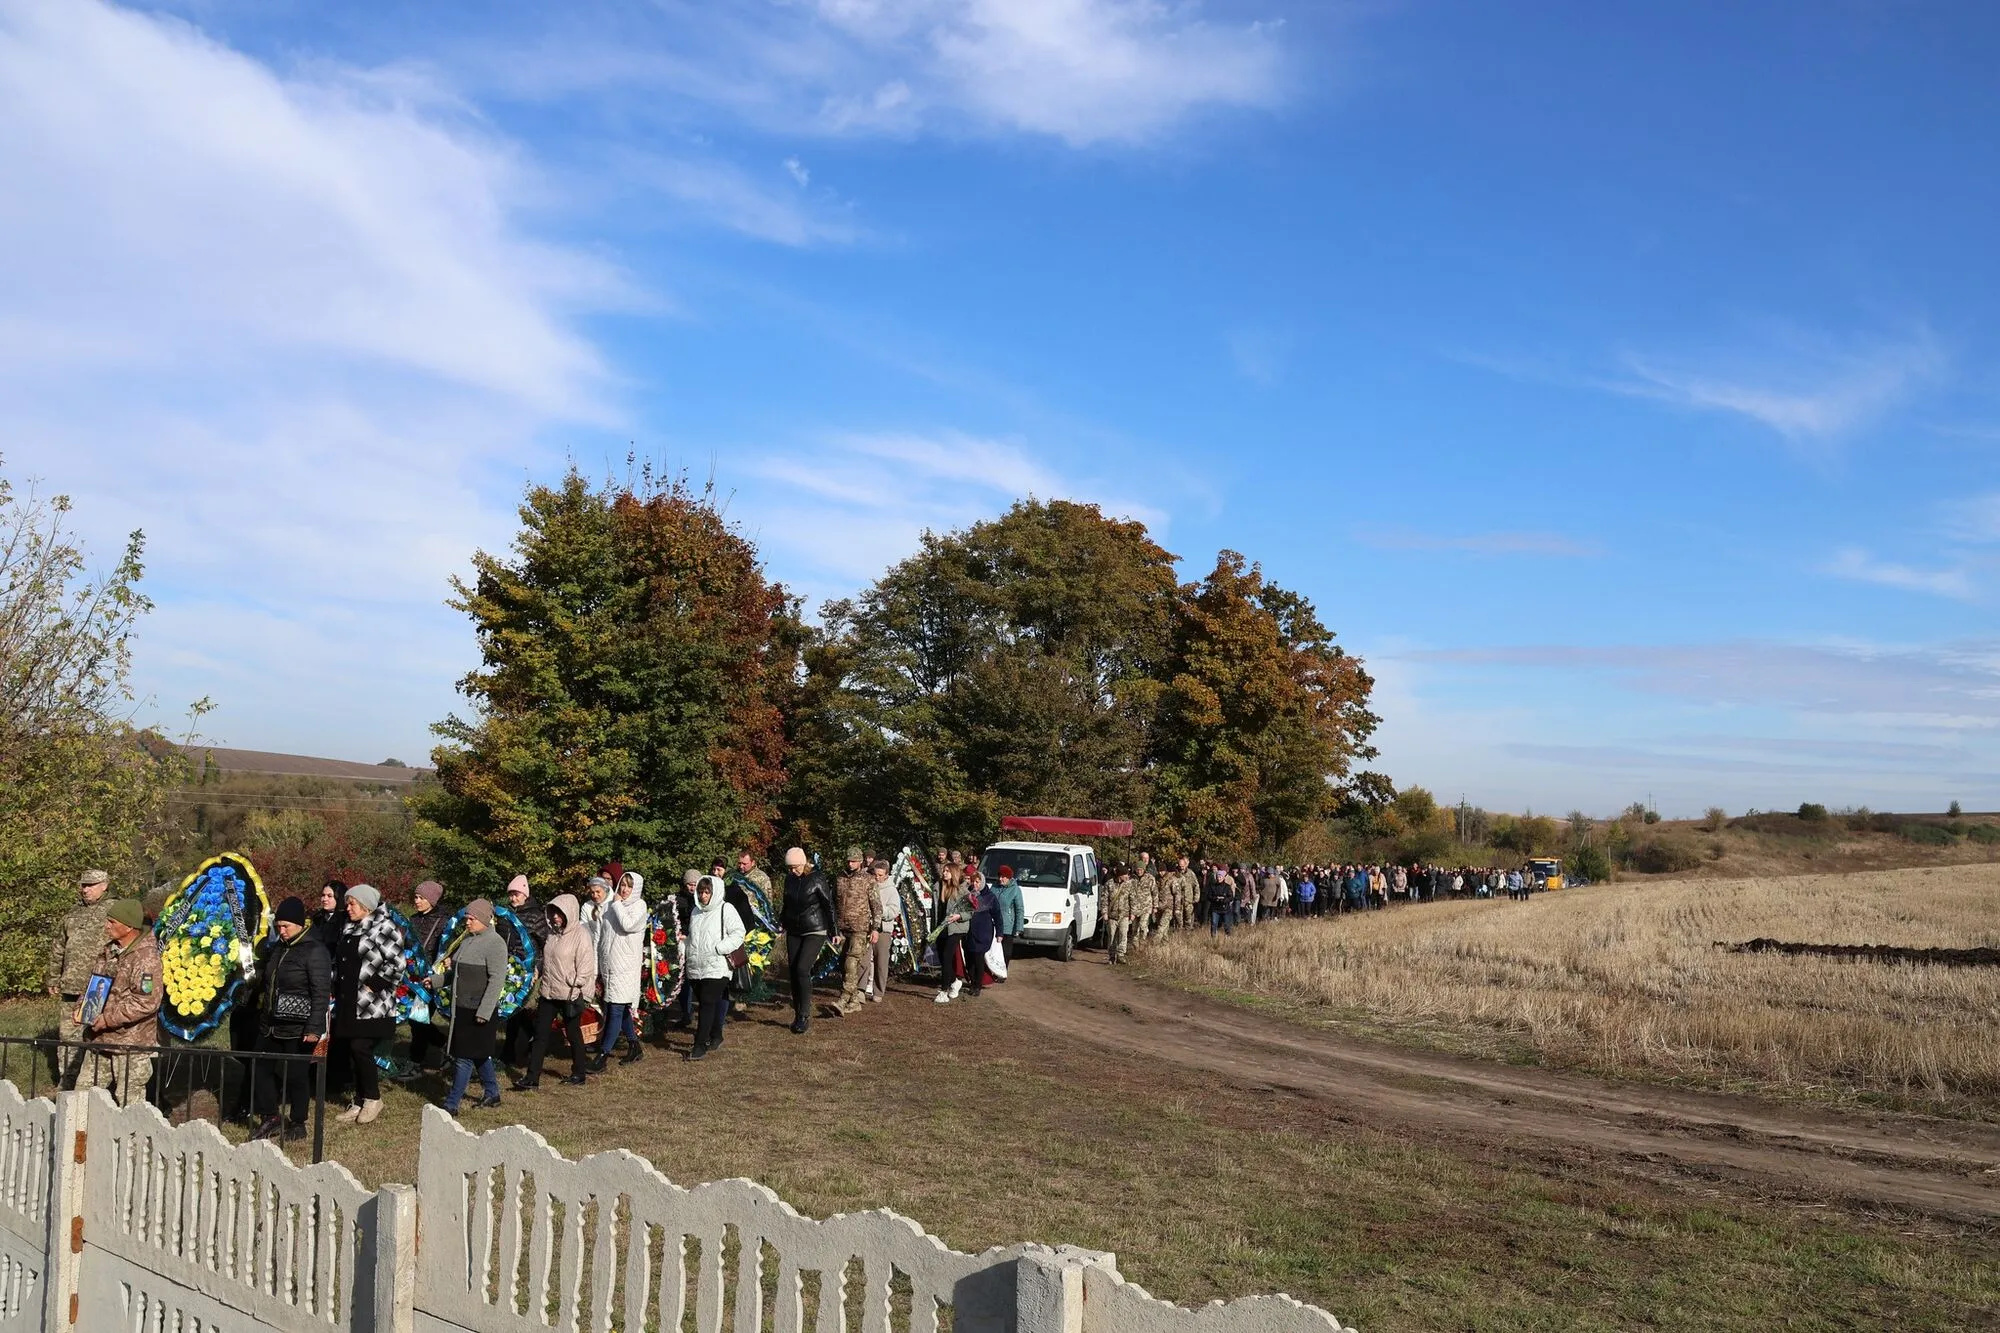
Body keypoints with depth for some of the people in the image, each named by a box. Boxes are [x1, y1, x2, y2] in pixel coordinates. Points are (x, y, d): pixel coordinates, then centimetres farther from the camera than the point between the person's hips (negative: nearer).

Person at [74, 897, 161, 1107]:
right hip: (101, 1042, 9)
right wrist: (82, 1008, 7)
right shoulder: (107, 950, 10)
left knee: (128, 1103, 0)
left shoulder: (146, 957, -18)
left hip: (131, 1045, -9)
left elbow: (148, 1002, -24)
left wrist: (109, 1018, -20)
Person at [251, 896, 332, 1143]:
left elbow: (322, 993, -17)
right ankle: (270, 1118, 23)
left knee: (296, 1076, 1)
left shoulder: (314, 951, -14)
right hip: (272, 1025, 8)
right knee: (263, 1069, 9)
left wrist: (314, 1029, -22)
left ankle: (298, 1123, 15)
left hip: (298, 1029, -8)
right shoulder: (277, 948, 11)